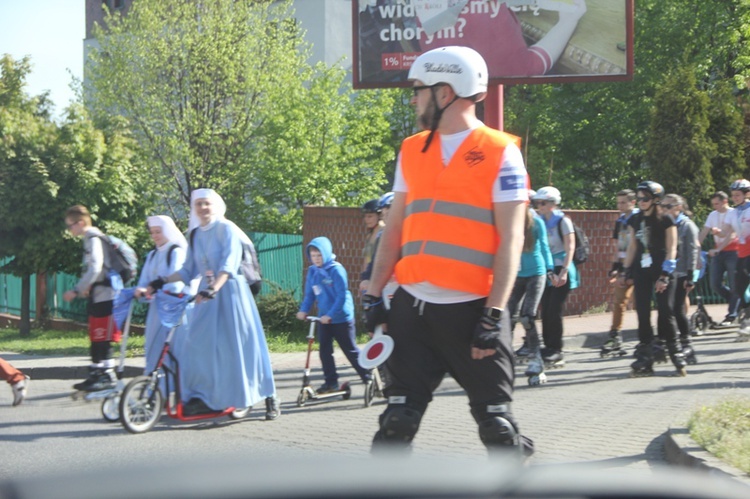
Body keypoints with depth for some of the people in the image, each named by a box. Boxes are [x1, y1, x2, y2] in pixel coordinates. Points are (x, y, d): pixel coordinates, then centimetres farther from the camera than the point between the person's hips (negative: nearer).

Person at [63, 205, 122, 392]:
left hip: (104, 296, -10)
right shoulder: (89, 239, 17)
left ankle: (108, 376, -5)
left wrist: (76, 291, -21)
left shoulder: (94, 239, -14)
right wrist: (84, 289, 13)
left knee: (103, 338, -8)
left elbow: (95, 269, -22)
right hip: (96, 295, 10)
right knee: (95, 337, 12)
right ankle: (96, 375, 17)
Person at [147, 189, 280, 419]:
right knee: (197, 344, -3)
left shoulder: (226, 229, -8)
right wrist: (162, 281, 8)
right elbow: (188, 271, 19)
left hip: (229, 292, -6)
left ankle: (270, 398, 2)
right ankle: (202, 397, 4)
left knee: (242, 345, -5)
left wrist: (214, 288, -34)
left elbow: (229, 264, -20)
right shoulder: (195, 235, 11)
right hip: (206, 295, 6)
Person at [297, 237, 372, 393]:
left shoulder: (336, 270, -15)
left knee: (351, 351, 2)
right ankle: (331, 382, 12)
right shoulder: (312, 272, 4)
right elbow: (309, 294, 11)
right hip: (324, 319, 6)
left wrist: (330, 315, -23)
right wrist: (303, 310, -5)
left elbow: (342, 296, -18)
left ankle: (367, 378, 15)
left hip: (341, 317, -6)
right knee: (324, 351, 3)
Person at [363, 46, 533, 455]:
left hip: (471, 309, -5)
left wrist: (494, 315, -15)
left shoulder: (500, 153, -4)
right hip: (412, 306, 5)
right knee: (397, 419, 4)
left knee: (495, 419, 2)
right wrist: (374, 296, 9)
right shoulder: (412, 151, 13)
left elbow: (510, 240, -8)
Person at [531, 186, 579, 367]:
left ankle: (556, 351, -4)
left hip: (561, 272, -6)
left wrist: (563, 271, -19)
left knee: (554, 311, -10)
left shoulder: (562, 221, -7)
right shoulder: (541, 222, 11)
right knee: (546, 311, 3)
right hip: (547, 272, 6)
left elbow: (570, 248, -11)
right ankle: (549, 348, 10)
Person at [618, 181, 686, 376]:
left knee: (665, 312, -7)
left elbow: (671, 250, -7)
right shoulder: (634, 221, 9)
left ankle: (675, 353, 4)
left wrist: (665, 276, -14)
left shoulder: (665, 221, -5)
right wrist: (624, 271, 11)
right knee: (642, 313, 1)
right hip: (641, 271, 5)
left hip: (662, 271, -4)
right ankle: (645, 360, 5)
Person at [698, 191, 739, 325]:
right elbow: (703, 234, 4)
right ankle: (737, 302, 22)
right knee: (715, 285, -1)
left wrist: (717, 249, -27)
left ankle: (731, 315, 4)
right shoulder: (713, 215, 9)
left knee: (733, 285, -4)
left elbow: (732, 235, -18)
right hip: (717, 253, 6)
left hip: (732, 252, -6)